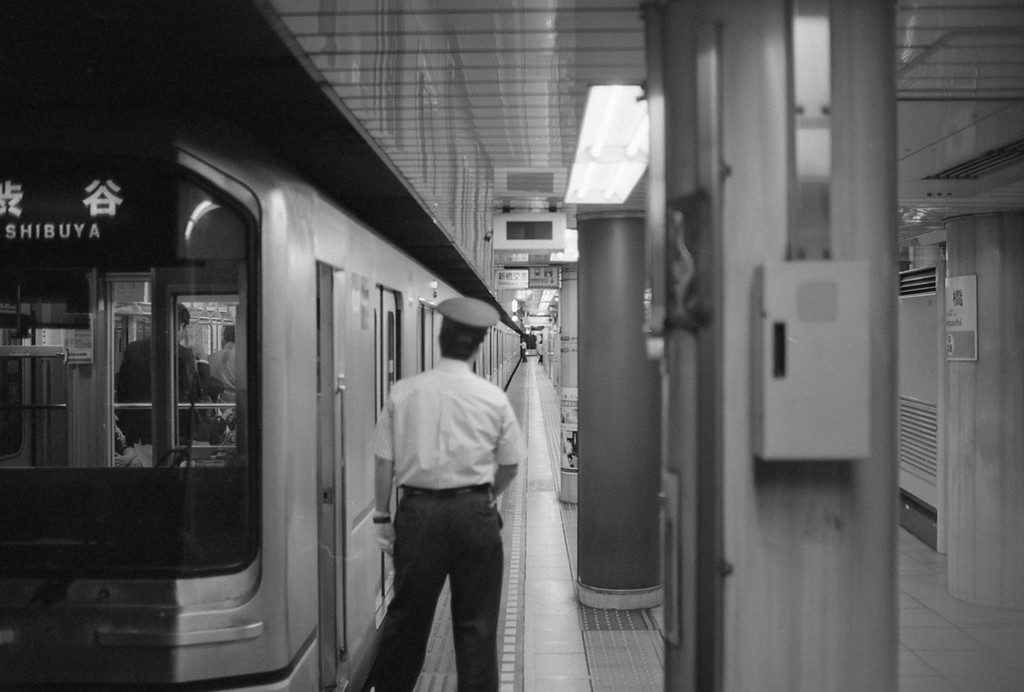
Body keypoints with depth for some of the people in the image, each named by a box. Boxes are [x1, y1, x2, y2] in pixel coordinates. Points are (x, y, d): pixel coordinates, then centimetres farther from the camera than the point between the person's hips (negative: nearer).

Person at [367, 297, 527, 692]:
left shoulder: (403, 392, -3)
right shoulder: (493, 398, -3)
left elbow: (383, 461, -1)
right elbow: (510, 465, 2)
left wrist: (382, 516, 7)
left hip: (418, 511, 1)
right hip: (474, 512, -1)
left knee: (408, 613, 15)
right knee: (476, 620, 10)